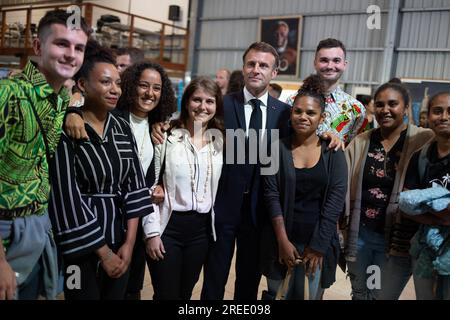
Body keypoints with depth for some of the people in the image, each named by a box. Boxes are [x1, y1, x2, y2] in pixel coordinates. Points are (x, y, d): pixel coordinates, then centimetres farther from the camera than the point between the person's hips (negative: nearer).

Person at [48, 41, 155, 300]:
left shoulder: (122, 128, 3)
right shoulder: (66, 130, -13)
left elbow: (135, 183, 2)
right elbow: (67, 198, -15)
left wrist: (129, 242, -4)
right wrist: (103, 252, -11)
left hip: (120, 237, 5)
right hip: (81, 246, -5)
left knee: (117, 295, 17)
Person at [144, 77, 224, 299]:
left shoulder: (219, 140, 5)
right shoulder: (167, 137, -7)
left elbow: (218, 187, 11)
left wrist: (214, 226, 6)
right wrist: (152, 231, -10)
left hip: (201, 229, 4)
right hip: (168, 226, -3)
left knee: (185, 293, 17)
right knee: (166, 294, 6)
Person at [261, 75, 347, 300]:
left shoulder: (333, 152, -2)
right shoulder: (278, 148, -2)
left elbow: (335, 199, -6)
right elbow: (272, 194, -6)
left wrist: (318, 246, -9)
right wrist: (283, 241, -11)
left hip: (318, 242, 0)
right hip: (281, 240, 0)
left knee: (311, 295, 11)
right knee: (278, 294, 11)